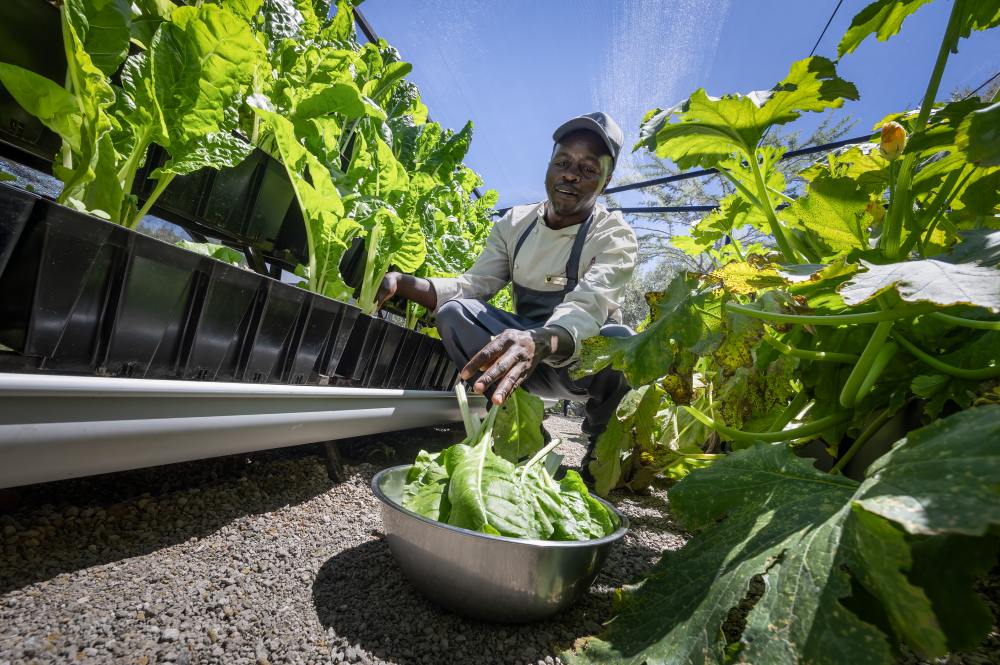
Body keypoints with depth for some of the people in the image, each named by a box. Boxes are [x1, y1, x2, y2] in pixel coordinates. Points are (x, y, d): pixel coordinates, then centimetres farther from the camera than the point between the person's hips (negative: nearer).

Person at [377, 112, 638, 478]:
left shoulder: (615, 237, -14)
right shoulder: (515, 223, 0)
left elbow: (586, 308, -32)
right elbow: (474, 284, -8)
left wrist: (539, 342, -55)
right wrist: (402, 284, -25)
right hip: (524, 345, 3)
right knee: (453, 313, -20)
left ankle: (603, 439, -5)